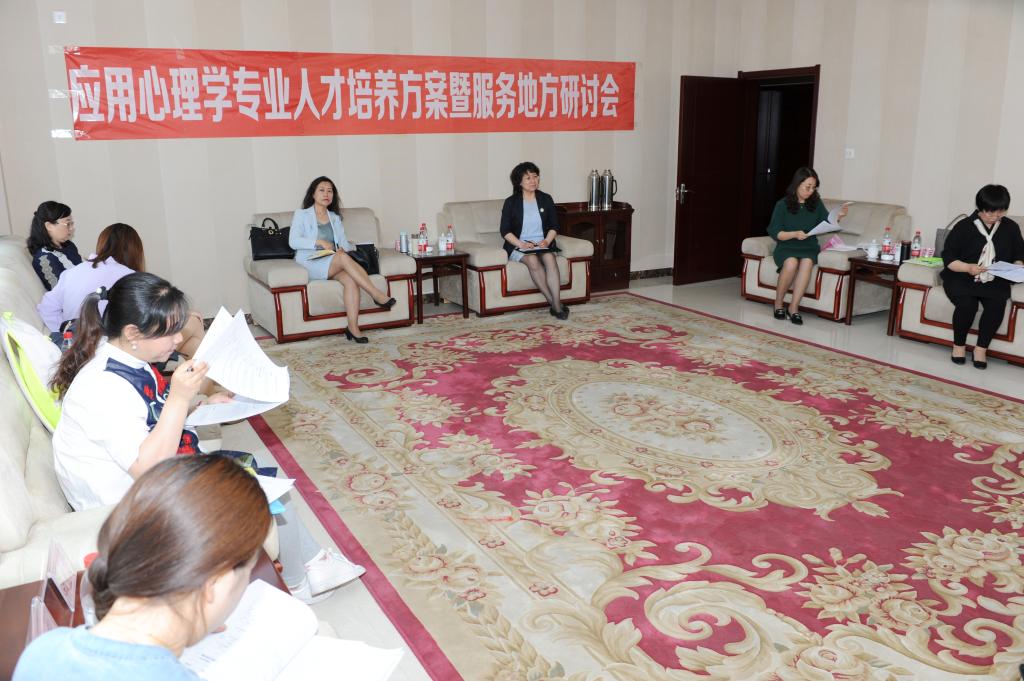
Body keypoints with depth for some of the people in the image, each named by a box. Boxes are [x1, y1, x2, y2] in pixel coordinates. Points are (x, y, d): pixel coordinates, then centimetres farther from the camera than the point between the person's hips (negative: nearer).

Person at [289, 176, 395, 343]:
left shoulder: (335, 218, 23)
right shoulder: (301, 215, 9)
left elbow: (344, 243, 13)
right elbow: (293, 241, -5)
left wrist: (343, 248, -12)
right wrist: (319, 242, -16)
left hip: (333, 265, 4)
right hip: (310, 263, -4)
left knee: (351, 279, -32)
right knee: (343, 258, -36)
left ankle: (353, 328, -39)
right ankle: (377, 295, -39)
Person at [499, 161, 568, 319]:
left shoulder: (546, 199, 8)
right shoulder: (511, 202, 1)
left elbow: (554, 226, 9)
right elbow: (505, 231, -2)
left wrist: (547, 241, -11)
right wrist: (521, 244, -17)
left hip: (542, 245, 2)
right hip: (518, 247, -2)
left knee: (549, 258, -33)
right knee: (532, 260, -35)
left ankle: (556, 305, -40)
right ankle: (553, 303, -30)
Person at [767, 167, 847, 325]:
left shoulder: (816, 203, 8)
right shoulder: (782, 204, -1)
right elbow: (774, 232, -5)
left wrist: (838, 216, -10)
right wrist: (794, 234, -20)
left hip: (809, 248, 2)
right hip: (787, 247, -2)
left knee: (807, 262, -33)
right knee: (791, 263, -36)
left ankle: (794, 307, -31)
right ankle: (778, 304, -17)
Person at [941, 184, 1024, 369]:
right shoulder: (964, 227, -2)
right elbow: (948, 257, -4)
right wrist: (968, 267, -20)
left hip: (995, 281, 2)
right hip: (961, 278, -2)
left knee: (997, 304, -29)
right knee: (967, 304, -32)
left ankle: (981, 348, -13)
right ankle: (959, 345, -8)